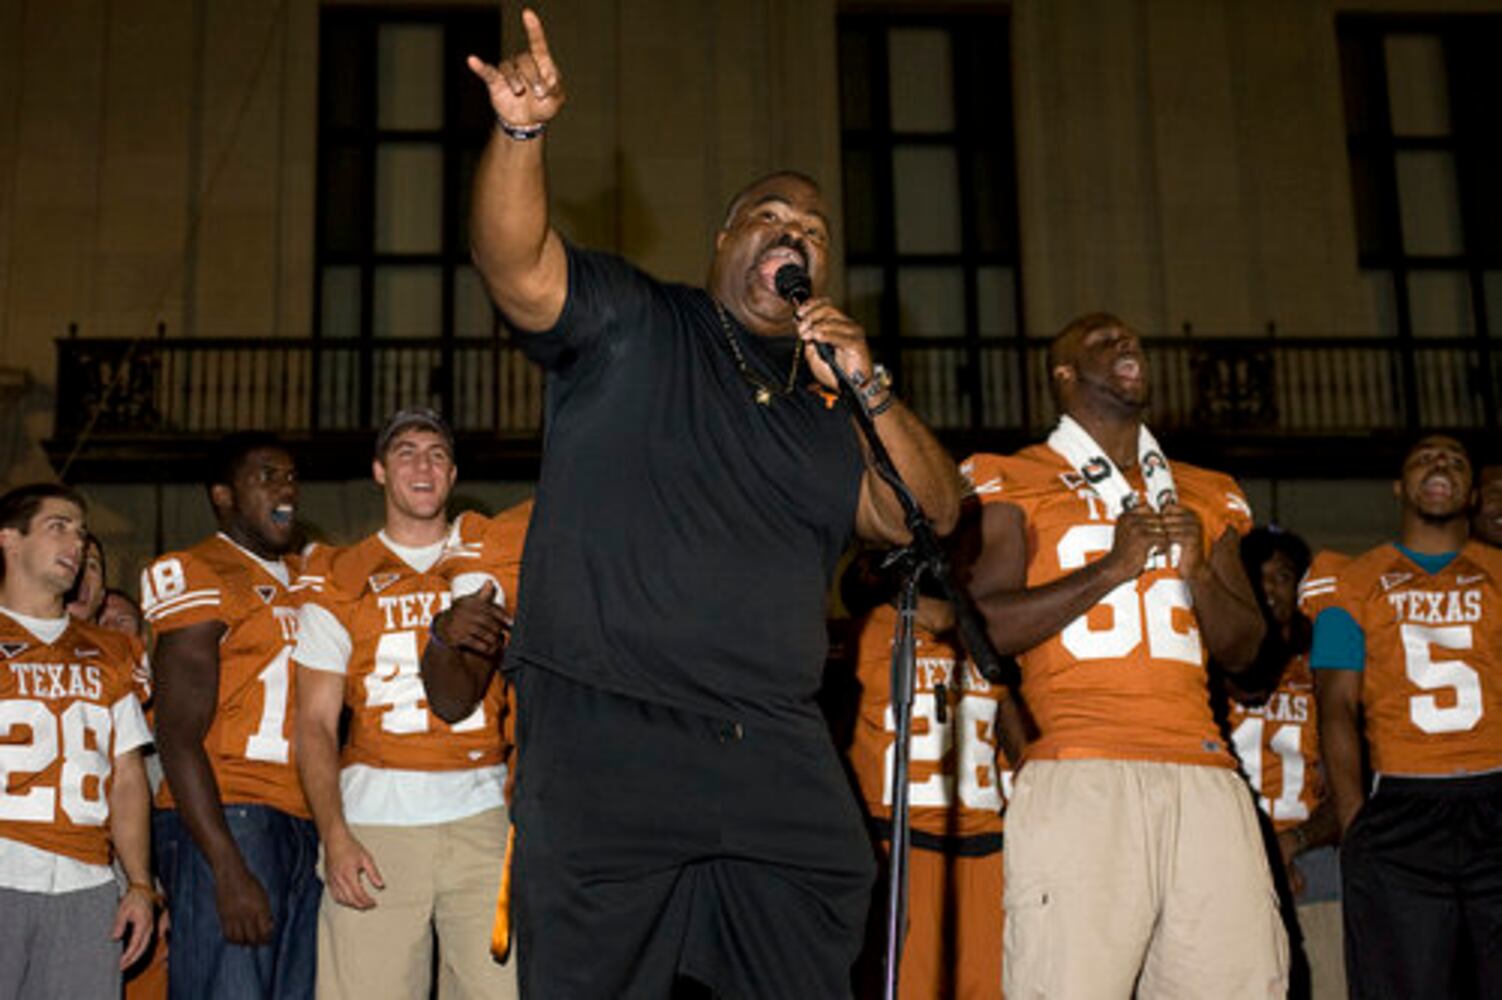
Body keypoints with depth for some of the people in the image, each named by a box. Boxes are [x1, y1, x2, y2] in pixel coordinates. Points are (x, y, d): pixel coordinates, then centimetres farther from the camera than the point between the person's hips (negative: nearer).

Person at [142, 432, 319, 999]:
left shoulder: (304, 578, 21)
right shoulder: (200, 578, -3)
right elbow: (178, 738, -10)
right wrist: (229, 870, -18)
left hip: (302, 826, 7)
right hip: (222, 822, -7)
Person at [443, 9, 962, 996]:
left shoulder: (830, 408, 20)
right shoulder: (631, 324, 9)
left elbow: (931, 515, 11)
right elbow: (516, 264, -8)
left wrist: (869, 389, -3)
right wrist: (522, 133, -26)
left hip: (780, 762, 5)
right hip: (605, 739, -4)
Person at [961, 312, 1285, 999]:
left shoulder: (1203, 496, 25)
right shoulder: (1013, 482, 12)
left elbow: (1243, 650, 23)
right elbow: (985, 626, -1)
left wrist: (1198, 572, 4)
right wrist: (1113, 566, -5)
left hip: (1203, 774, 4)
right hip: (1077, 778, -4)